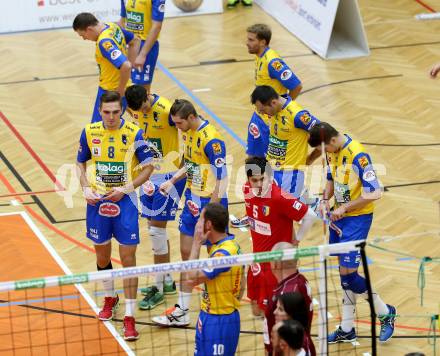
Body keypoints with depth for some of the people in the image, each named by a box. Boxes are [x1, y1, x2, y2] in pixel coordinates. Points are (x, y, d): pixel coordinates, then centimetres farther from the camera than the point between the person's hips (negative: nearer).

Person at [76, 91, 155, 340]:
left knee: (128, 258, -5)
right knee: (102, 256, 15)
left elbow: (148, 167, -4)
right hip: (97, 201, 3)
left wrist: (125, 189, -15)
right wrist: (86, 189, -4)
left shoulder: (134, 133, -10)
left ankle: (129, 318, -2)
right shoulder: (90, 132, -2)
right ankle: (110, 298, 41)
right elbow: (81, 164, 11)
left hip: (125, 201, -3)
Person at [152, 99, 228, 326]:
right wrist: (172, 181, 9)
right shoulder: (187, 133, 5)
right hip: (192, 199, 9)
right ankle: (182, 311, 16)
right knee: (186, 252, 10)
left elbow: (222, 177, -21)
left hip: (210, 203, -9)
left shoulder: (211, 140, -22)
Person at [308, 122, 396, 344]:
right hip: (339, 217, 8)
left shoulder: (357, 155, -23)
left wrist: (344, 208, -21)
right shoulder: (332, 152, 3)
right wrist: (326, 199, 0)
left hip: (358, 218, -8)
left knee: (348, 274, -9)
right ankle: (347, 330, 19)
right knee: (345, 273, 11)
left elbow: (374, 193, -24)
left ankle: (385, 313, 12)